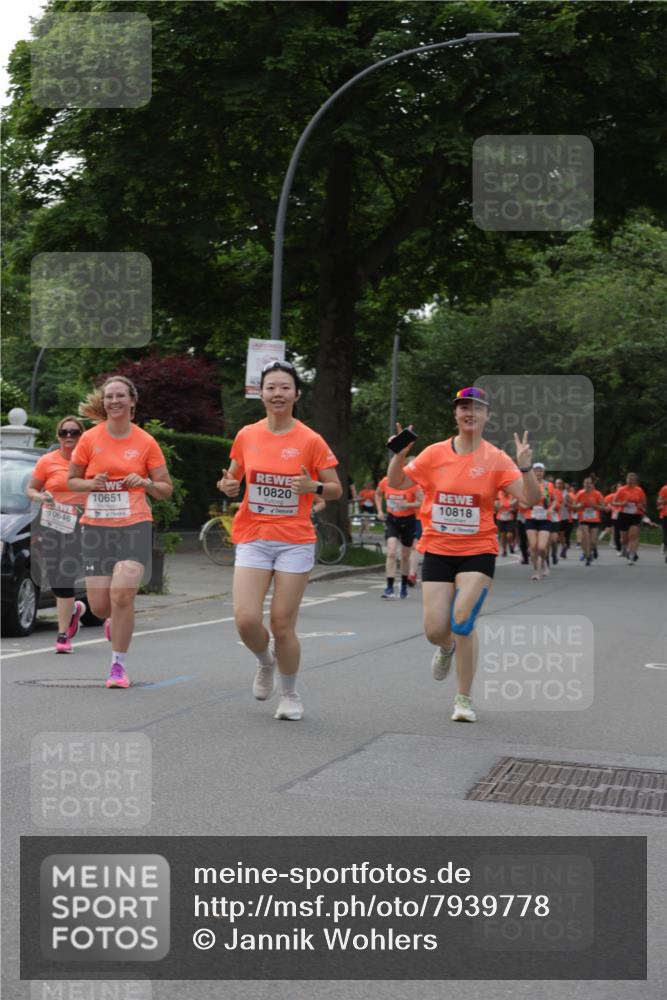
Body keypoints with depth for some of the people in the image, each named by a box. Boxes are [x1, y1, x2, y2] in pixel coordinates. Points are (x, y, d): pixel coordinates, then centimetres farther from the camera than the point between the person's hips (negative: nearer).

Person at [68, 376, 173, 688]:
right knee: (99, 605, 1)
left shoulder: (146, 442, 0)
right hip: (96, 528, 2)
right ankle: (114, 620, 40)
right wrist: (91, 484, -9)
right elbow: (72, 480, 12)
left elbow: (166, 490, 7)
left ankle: (119, 665, 0)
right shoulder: (89, 439, 1)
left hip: (134, 526, -2)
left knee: (122, 595, -17)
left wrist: (145, 482, -13)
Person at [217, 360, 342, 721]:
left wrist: (314, 487, -21)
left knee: (282, 624, -1)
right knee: (246, 620, -11)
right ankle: (265, 661, 23)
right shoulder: (246, 436, 3)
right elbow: (232, 479, 17)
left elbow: (336, 489, 1)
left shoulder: (311, 441, -5)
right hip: (253, 539, 2)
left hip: (295, 542, -2)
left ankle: (289, 693, 23)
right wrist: (228, 486, -7)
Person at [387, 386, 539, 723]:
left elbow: (530, 499, -10)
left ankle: (464, 699, 1)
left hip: (477, 552, -2)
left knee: (462, 620, -16)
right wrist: (399, 454, -11)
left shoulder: (496, 459, -5)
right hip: (437, 552, 2)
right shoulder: (435, 454, 0)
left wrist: (525, 467, -27)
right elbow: (396, 483, 7)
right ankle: (447, 648, 41)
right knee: (435, 630, 0)